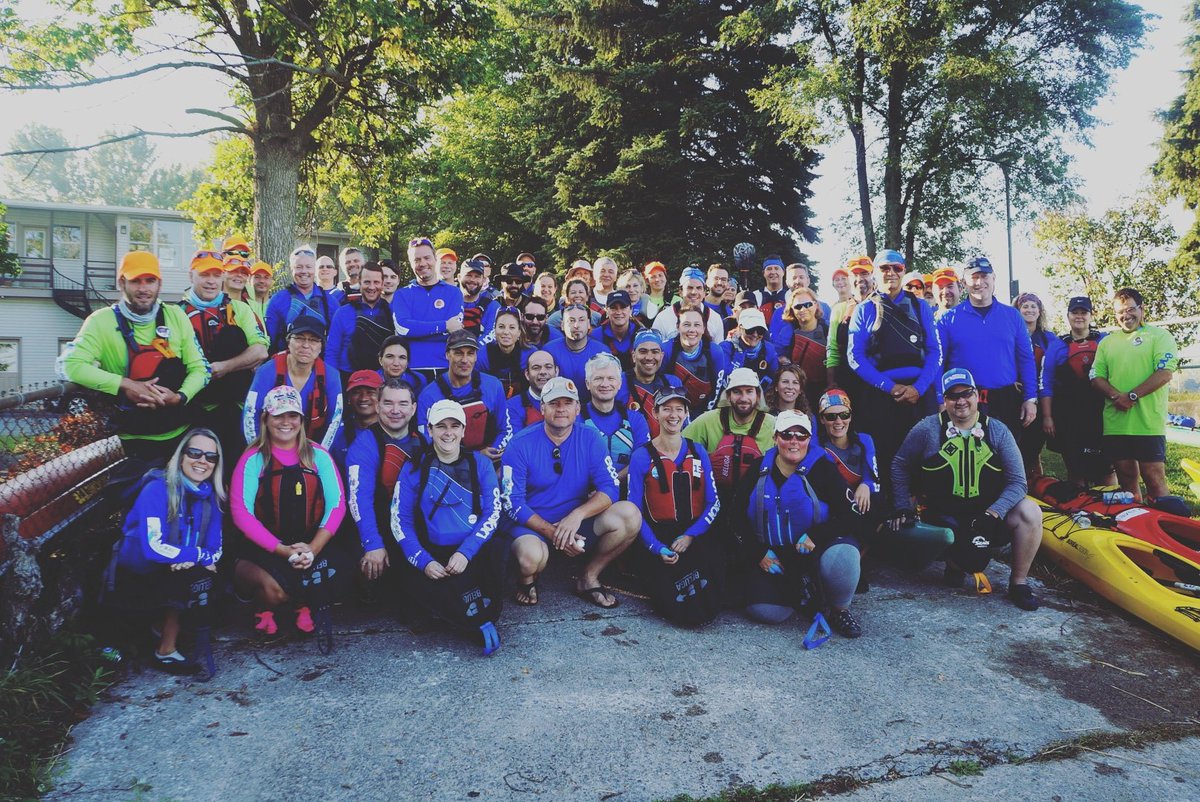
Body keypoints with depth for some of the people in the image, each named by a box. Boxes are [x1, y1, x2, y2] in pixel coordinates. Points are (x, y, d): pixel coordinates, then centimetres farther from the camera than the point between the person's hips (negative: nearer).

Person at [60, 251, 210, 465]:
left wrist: (180, 396, -17)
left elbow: (198, 368, 2)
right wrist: (125, 385, -25)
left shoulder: (175, 315, 1)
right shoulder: (102, 321, -7)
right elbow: (71, 366, -16)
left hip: (182, 435, 3)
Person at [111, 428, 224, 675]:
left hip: (179, 575, 6)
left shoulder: (210, 497, 1)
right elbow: (153, 548, -26)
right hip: (139, 580, -6)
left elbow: (215, 550, -1)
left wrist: (190, 560, -22)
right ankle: (166, 651, -11)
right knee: (195, 578, -26)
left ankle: (165, 625, 2)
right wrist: (201, 554, -16)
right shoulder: (157, 489, -16)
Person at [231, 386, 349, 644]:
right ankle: (265, 608, 9)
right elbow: (241, 513, -8)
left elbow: (337, 504, 0)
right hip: (263, 552, -2)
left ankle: (306, 606, 8)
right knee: (275, 588, -32)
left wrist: (313, 548, -15)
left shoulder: (318, 455, 6)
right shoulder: (253, 459, -1)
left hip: (312, 548, 2)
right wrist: (282, 550, -17)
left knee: (333, 572, -29)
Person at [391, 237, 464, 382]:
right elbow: (402, 328, -10)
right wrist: (444, 326, -12)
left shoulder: (453, 292, 7)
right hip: (413, 369, 0)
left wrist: (417, 329, -7)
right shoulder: (402, 295, 9)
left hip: (447, 369, 0)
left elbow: (454, 331, -7)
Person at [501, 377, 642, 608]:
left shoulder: (590, 439, -2)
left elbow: (610, 489, -8)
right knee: (531, 556, -38)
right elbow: (513, 502, -12)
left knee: (629, 514, -21)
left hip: (578, 522, 3)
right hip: (533, 525, -3)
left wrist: (578, 515, -26)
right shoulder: (521, 444, -9)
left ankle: (588, 578, 0)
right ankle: (528, 580, 3)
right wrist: (552, 532, -22)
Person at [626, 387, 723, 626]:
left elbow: (713, 503, 7)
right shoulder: (642, 457, 0)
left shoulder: (698, 452, 11)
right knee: (684, 613, -20)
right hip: (660, 538, -2)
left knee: (709, 607, -21)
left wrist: (690, 536, -9)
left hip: (697, 536, 3)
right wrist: (657, 548, -15)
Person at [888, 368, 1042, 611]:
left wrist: (994, 513, -21)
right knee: (972, 558, -28)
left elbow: (1017, 481, -5)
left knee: (1030, 511, -25)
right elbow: (900, 465, 6)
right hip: (944, 517, -2)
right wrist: (903, 508, -2)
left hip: (989, 512, 2)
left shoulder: (997, 431, -1)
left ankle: (1019, 582, -5)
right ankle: (955, 565, 13)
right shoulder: (927, 429, -5)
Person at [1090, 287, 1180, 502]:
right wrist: (1116, 396, -10)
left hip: (1148, 423, -4)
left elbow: (1165, 373, -8)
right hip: (1115, 423, 4)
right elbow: (1096, 377, 10)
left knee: (1154, 479, -6)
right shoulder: (1106, 343, 18)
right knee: (1126, 479, 10)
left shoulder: (1159, 336, 5)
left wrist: (1132, 396, -15)